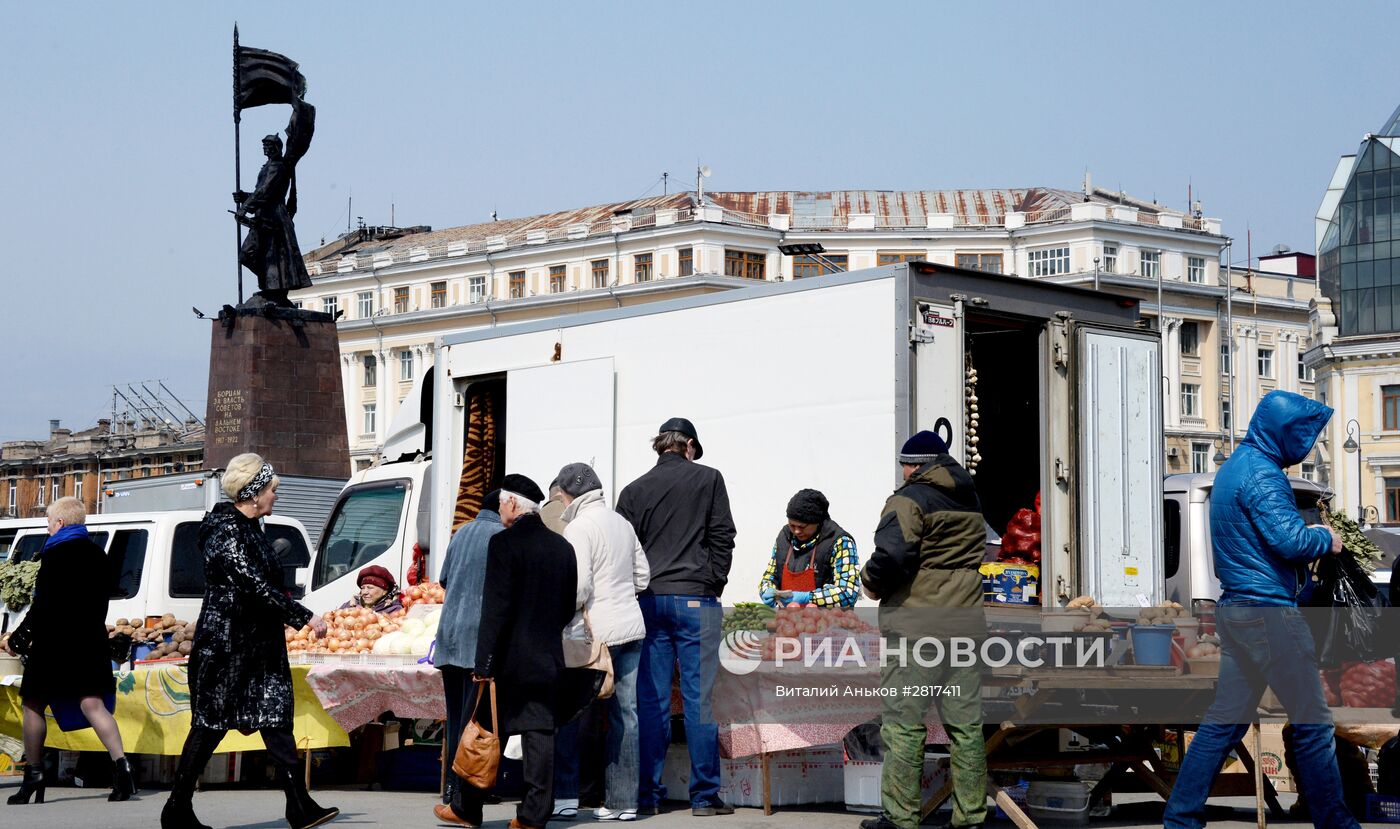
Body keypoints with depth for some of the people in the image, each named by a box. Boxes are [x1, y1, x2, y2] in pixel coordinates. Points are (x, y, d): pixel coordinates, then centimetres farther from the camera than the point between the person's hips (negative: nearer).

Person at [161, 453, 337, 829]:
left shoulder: (248, 528, 13)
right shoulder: (225, 531, -17)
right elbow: (255, 586, -23)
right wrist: (305, 617, -22)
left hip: (258, 645, 9)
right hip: (224, 645, -9)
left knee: (276, 716, 3)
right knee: (211, 723, -2)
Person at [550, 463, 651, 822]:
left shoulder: (578, 528, -12)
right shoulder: (621, 523, 12)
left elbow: (578, 587, -18)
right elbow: (643, 575, 16)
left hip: (594, 632, -7)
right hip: (632, 627, 7)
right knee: (625, 714, 6)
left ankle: (565, 796, 2)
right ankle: (623, 801, 7)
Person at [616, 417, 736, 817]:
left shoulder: (634, 491, 9)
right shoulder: (708, 479, 3)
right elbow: (722, 537, 0)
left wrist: (637, 591, 11)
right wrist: (716, 582, 8)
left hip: (648, 600, 3)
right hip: (695, 598, -3)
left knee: (651, 701, 5)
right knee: (699, 698, -1)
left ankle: (647, 794, 5)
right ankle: (704, 795, -1)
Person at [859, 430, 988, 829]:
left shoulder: (910, 500, -9)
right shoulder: (970, 501, 16)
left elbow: (893, 553, -21)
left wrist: (871, 583, -4)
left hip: (915, 622, -7)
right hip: (965, 621, 7)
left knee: (904, 721, -2)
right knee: (966, 721, 8)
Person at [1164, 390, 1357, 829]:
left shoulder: (1232, 467, 17)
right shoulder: (1262, 473, -14)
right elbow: (1289, 540, -23)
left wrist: (1311, 533, 15)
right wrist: (1326, 540, -4)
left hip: (1235, 608, 10)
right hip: (1269, 611, -10)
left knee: (1224, 721, 10)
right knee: (1313, 722, 0)